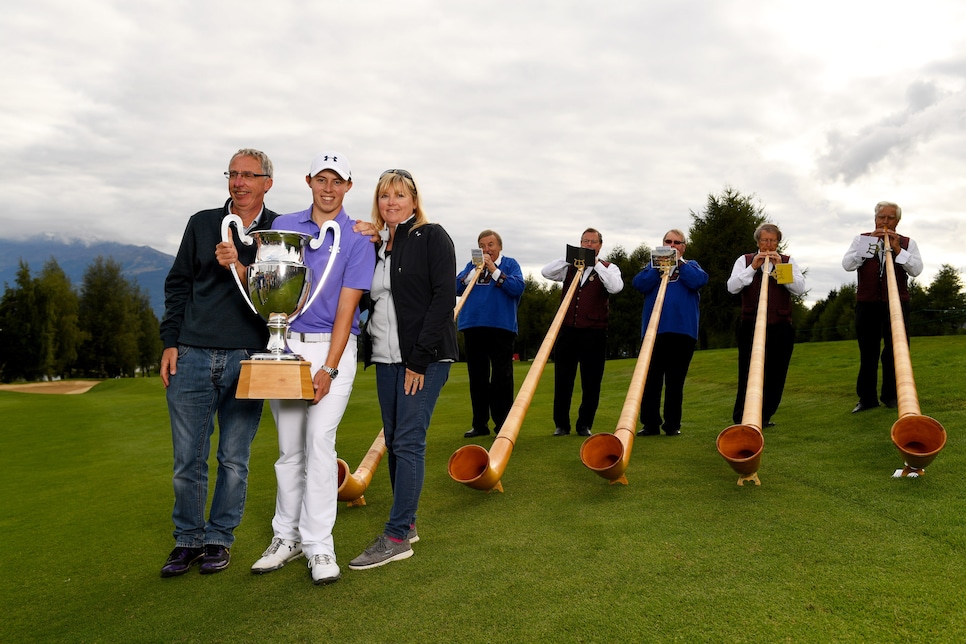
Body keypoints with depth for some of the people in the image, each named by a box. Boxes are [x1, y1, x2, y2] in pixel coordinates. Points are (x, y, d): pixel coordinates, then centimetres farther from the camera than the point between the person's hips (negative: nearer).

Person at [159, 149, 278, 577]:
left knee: (234, 459, 6)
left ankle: (219, 539, 22)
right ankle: (188, 539, 23)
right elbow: (178, 284, 13)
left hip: (247, 360, -2)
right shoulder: (202, 224, 11)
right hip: (192, 357, 2)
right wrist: (170, 342, 6)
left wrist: (239, 265, -17)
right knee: (187, 459, 6)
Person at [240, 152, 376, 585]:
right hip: (285, 343, 3)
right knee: (289, 447, 9)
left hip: (333, 346, -3)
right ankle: (288, 537, 21)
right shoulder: (283, 227, 8)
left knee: (320, 439, -11)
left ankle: (319, 544, -1)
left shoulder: (357, 238, -3)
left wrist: (329, 368, -15)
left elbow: (347, 305, -9)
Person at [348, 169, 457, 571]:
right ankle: (406, 523, 23)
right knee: (393, 443, 10)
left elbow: (444, 297, -12)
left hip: (426, 357, -7)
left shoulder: (432, 237, -3)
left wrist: (419, 357, -16)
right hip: (387, 358, 7)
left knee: (408, 442, -7)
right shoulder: (376, 245, 15)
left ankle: (397, 537, 0)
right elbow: (365, 296, 14)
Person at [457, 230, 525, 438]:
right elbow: (457, 287, 4)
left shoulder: (510, 264, 5)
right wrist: (476, 270, -6)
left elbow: (518, 288, -10)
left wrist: (494, 270, -11)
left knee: (502, 377, -3)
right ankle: (480, 423, 16)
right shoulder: (472, 265, 15)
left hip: (501, 326, -4)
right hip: (473, 326, 4)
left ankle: (502, 423, 4)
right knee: (477, 377, 8)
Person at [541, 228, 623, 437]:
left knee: (591, 382, 3)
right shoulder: (569, 267, 13)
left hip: (594, 333, -2)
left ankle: (585, 425, 14)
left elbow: (615, 287, -13)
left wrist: (596, 263, -11)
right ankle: (561, 424, 13)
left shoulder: (608, 268, 7)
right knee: (562, 380, 4)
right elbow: (546, 272, -1)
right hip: (567, 330, 2)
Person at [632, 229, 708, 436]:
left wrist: (678, 262, -3)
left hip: (682, 330, -1)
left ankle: (673, 425, 10)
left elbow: (698, 281, -8)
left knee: (675, 381, 3)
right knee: (650, 380, -1)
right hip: (654, 330, 1)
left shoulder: (691, 265, 15)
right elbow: (638, 284, -1)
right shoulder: (653, 265, 18)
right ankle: (650, 424, 5)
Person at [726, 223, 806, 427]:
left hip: (781, 328, 2)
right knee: (748, 372, -3)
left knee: (776, 374, 3)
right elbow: (732, 287, -3)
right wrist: (753, 267, -11)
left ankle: (765, 417, 14)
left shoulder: (788, 262, 12)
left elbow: (800, 290, -1)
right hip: (750, 326, -2)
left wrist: (780, 266, -9)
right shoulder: (745, 261, 10)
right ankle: (741, 418, 6)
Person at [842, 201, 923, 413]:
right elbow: (847, 265, -5)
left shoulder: (907, 243, 9)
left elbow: (916, 270, -5)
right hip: (867, 303, 0)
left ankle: (891, 396, 12)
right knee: (867, 353, 5)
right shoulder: (862, 240, 9)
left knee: (896, 350, -1)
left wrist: (897, 249, -13)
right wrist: (869, 244, -11)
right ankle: (866, 397, 12)